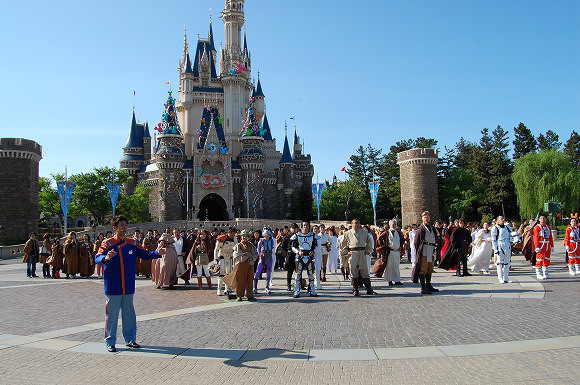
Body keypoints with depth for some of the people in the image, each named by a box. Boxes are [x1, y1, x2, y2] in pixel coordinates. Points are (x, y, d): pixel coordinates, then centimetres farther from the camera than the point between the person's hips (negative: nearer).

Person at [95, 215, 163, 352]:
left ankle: (130, 340, 23)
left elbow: (145, 254, 10)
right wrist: (106, 258, -40)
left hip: (128, 287, 4)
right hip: (113, 287, -4)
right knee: (112, 314, 2)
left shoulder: (132, 243, 8)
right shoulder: (107, 243, -5)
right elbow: (97, 258, -18)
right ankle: (110, 342, 15)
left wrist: (158, 253, -7)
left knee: (129, 314, 11)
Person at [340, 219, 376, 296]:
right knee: (354, 273, 0)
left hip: (362, 254, 1)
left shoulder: (364, 232, 11)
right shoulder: (348, 233, 6)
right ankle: (355, 290, 8)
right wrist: (346, 252, 5)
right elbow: (342, 244, 14)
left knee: (365, 272, 3)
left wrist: (368, 251, 13)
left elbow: (369, 242, 22)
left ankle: (369, 290, 9)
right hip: (353, 254, -1)